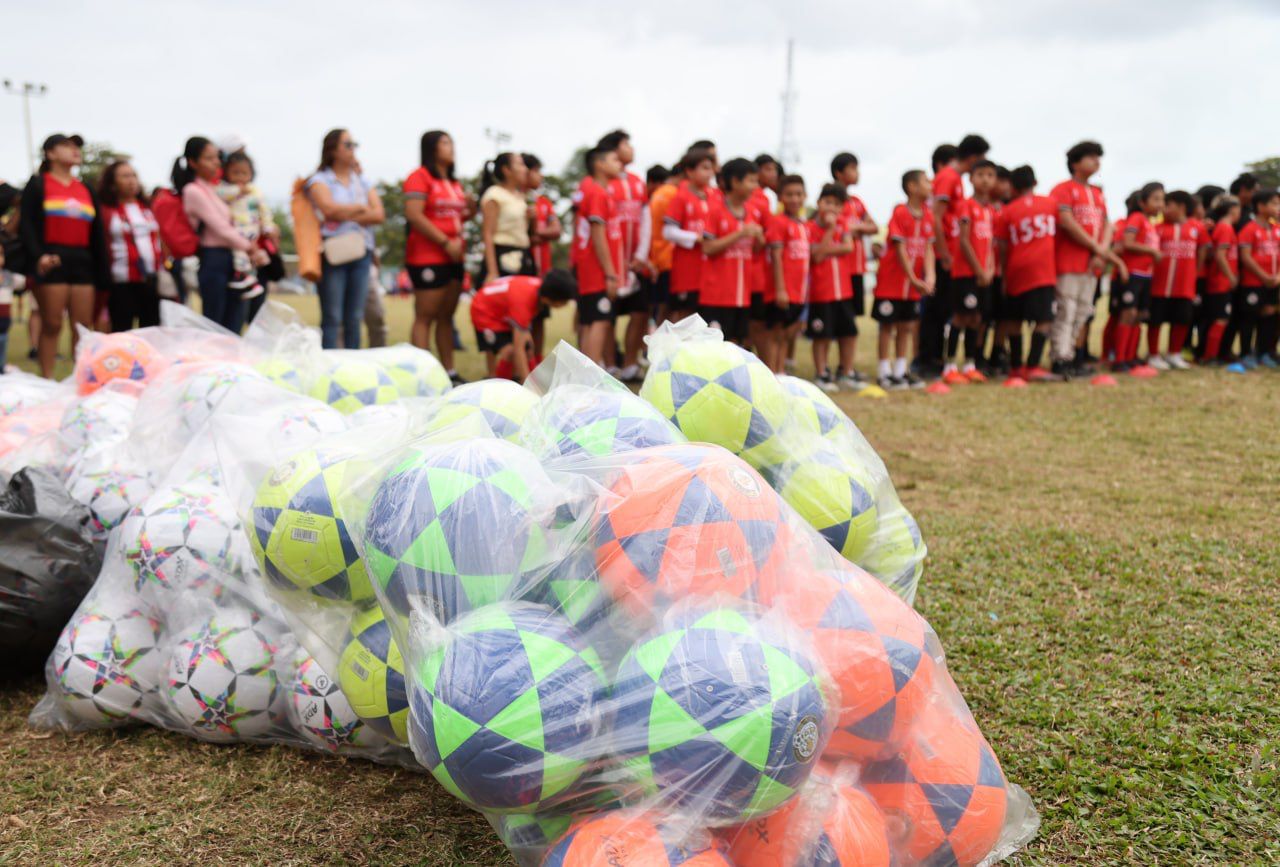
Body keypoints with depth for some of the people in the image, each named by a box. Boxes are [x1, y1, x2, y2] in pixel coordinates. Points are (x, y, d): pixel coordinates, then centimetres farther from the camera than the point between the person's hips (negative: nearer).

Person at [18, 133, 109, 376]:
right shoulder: (37, 185, 5)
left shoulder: (86, 190, 19)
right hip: (51, 261, -4)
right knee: (52, 325, -5)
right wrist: (37, 255, -22)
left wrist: (102, 274, 8)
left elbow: (97, 234, 16)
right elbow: (26, 224, -5)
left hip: (82, 262, 5)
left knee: (84, 327, 2)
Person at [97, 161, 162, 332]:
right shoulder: (106, 212, -1)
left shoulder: (147, 209, 16)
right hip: (122, 283, -5)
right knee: (122, 332, -2)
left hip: (152, 280, 5)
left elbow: (159, 240, 16)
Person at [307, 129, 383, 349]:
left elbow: (379, 214, 3)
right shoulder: (320, 180, 4)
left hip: (361, 251, 5)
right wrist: (361, 208, -1)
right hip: (333, 253, -4)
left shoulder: (362, 182, 17)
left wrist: (346, 216, -9)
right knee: (332, 318, -7)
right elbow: (330, 209, -15)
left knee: (355, 318, 5)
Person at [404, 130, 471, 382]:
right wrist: (446, 242, -19)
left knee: (446, 316, 9)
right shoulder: (420, 177, -6)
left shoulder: (454, 183, 20)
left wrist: (469, 212, 5)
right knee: (425, 317, -7)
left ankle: (449, 372, 13)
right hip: (427, 256, -8)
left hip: (453, 258, 8)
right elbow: (414, 215, -16)